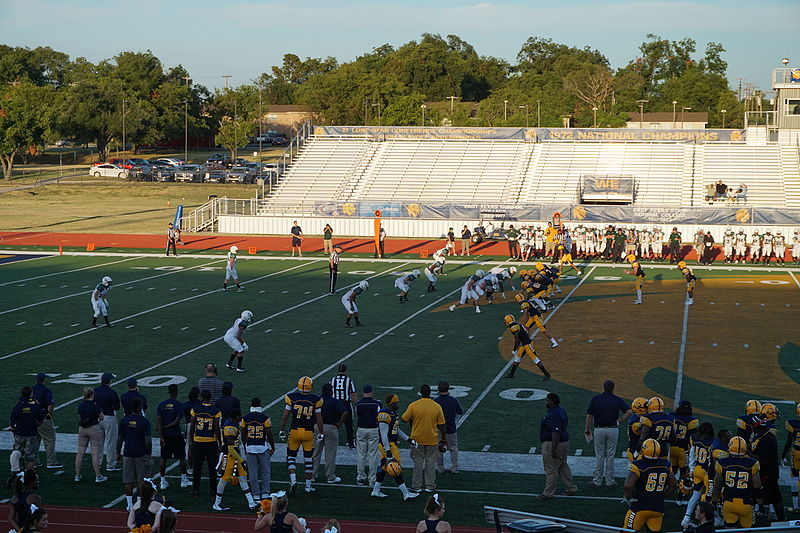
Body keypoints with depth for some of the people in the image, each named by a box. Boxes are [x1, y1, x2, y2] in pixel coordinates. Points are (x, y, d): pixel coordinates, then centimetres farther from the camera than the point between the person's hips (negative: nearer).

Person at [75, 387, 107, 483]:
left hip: (82, 429, 5)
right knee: (95, 453, -2)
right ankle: (98, 476, 1)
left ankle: (77, 475, 14)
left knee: (80, 452, 9)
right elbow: (101, 417, -3)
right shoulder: (95, 405, -12)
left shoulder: (80, 405, 0)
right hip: (94, 428, -5)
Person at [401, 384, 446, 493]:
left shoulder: (413, 405, -12)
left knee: (418, 462, 9)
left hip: (417, 439, -1)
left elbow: (404, 419, -2)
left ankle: (416, 486, 14)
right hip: (432, 439, 1)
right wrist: (443, 439, 9)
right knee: (430, 462, 11)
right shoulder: (437, 407, -7)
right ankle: (430, 485, 16)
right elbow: (441, 425, -1)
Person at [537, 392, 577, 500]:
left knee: (551, 470, -2)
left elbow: (556, 433, -28)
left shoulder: (554, 415, -23)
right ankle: (572, 488, 27)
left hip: (554, 444, -11)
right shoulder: (560, 410, 10)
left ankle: (548, 493, 4)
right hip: (564, 442, 11)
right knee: (563, 466, 20)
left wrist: (553, 449, -29)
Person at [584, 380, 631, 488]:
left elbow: (589, 416, -2)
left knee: (599, 456, 6)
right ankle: (610, 481, 11)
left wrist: (587, 429, 9)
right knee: (610, 456, 7)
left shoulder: (595, 399, -2)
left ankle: (597, 480, 8)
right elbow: (629, 411, -11)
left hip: (599, 429, 0)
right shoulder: (617, 400, -2)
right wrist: (619, 420, -1)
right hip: (613, 429, 0)